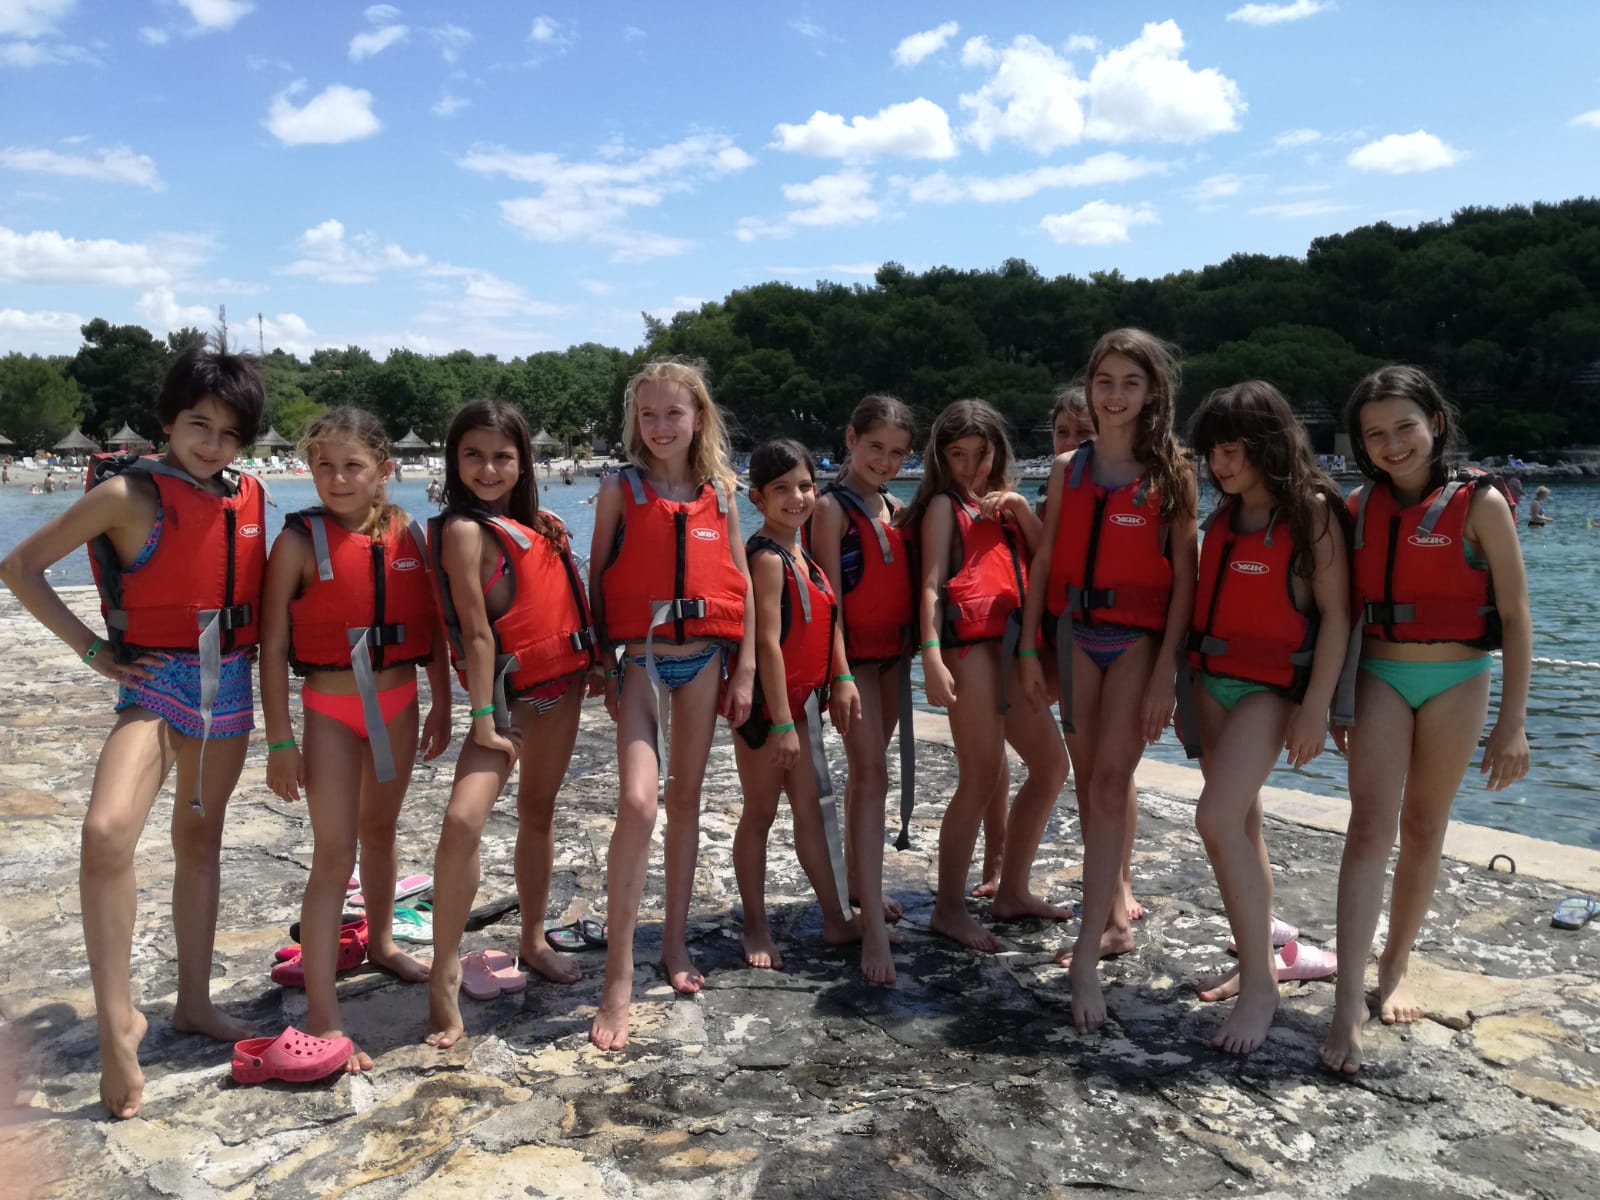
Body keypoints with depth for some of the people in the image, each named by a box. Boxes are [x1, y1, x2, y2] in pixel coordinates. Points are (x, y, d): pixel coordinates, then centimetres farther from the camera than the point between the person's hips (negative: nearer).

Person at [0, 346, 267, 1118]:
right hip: (152, 684, -5)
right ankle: (117, 1024, -13)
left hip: (228, 683, 5)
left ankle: (194, 1002, 27)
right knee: (107, 830, -25)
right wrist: (92, 651, -8)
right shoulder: (128, 493, -9)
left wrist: (260, 658, 8)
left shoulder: (248, 498, 4)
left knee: (200, 837, 14)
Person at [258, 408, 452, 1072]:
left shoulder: (409, 536, -1)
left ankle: (380, 942, 44)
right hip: (331, 707, -4)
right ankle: (323, 1018, -4)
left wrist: (440, 709, 9)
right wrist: (280, 741, -12)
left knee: (380, 829, 22)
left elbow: (433, 629, 7)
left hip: (398, 703, 4)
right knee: (334, 855, -7)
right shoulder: (300, 540, -11)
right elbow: (273, 646, -10)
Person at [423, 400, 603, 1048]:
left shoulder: (535, 521, 8)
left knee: (539, 811, 17)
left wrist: (596, 664, 14)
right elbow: (476, 632, -17)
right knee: (463, 819, -21)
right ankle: (445, 974, -8)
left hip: (563, 682, 7)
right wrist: (484, 720, -17)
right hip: (509, 692, -7)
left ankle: (533, 940, 32)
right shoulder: (465, 529, -13)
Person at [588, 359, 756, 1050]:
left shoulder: (720, 489, 6)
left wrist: (745, 668, 4)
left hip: (703, 657, 3)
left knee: (686, 799, 12)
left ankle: (675, 943, 27)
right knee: (638, 802, -16)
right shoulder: (621, 489, -1)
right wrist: (603, 667, -4)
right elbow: (597, 580, 0)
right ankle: (618, 980, -8)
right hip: (641, 658, -3)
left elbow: (740, 580, 8)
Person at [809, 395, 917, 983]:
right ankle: (874, 928, -13)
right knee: (870, 773, -13)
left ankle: (860, 880, 32)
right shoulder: (833, 506, -8)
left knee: (868, 768, 16)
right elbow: (829, 593, -13)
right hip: (852, 651, -7)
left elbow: (911, 581, 15)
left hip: (893, 650, 7)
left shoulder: (896, 508, 13)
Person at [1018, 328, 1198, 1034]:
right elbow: (1044, 563, 9)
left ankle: (1088, 953, -13)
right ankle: (1117, 909, 28)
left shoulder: (1172, 471, -1)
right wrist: (1030, 648, 4)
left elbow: (1184, 575, -6)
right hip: (1075, 631, 4)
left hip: (1140, 636, -4)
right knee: (1089, 779, 10)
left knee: (1111, 779, -13)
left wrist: (1166, 670, -13)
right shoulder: (1069, 468, 9)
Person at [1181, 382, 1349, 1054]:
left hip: (1270, 687, -7)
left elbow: (1336, 612, -11)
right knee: (1240, 825, 13)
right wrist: (1187, 688, 12)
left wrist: (1316, 708, -16)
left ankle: (1259, 986, -7)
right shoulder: (1224, 517, 12)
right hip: (1213, 680, 7)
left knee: (1218, 820, -19)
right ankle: (1263, 955, 27)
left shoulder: (1312, 511, -7)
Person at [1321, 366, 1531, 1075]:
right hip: (1377, 677, 1)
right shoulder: (1358, 508, 2)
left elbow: (1515, 618, -5)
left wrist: (1511, 723, -8)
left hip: (1457, 681, -1)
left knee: (1423, 830, 10)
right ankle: (1348, 1005, -12)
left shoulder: (1479, 504, -6)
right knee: (1370, 828, -9)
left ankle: (1396, 968, 27)